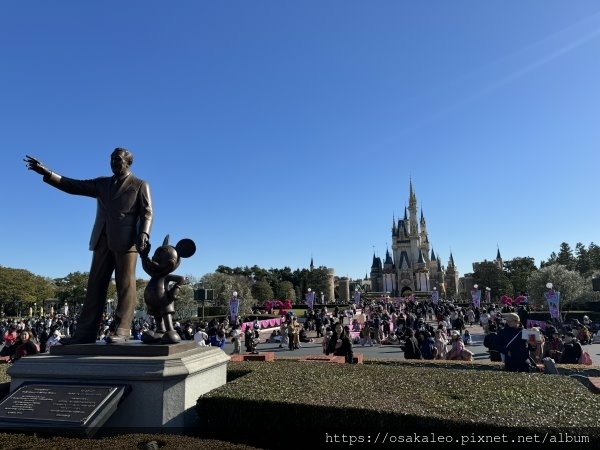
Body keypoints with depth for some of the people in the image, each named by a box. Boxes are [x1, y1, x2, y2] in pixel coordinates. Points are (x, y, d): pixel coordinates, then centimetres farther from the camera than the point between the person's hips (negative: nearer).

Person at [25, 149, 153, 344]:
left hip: (126, 240, -5)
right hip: (102, 240, 6)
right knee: (95, 285, 2)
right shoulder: (101, 184, 24)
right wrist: (46, 172, 9)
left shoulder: (140, 185, 10)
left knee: (125, 285, -7)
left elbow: (147, 212, 0)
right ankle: (85, 332, 3)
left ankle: (120, 330, -7)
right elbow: (73, 186, 19)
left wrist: (144, 233, -16)